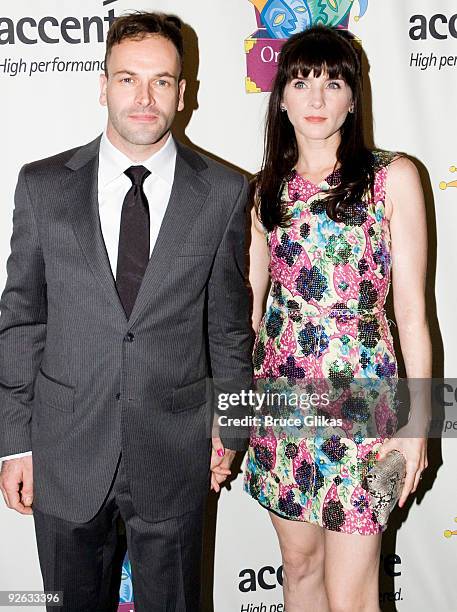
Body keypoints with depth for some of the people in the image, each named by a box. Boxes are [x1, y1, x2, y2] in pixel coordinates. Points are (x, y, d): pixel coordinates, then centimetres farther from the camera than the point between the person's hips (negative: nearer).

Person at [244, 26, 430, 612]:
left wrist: (417, 422, -7)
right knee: (299, 563, 18)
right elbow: (247, 304, 9)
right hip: (281, 396, 4)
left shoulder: (392, 177, -4)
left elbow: (411, 310, -4)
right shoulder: (267, 189, 6)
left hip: (361, 400, -3)